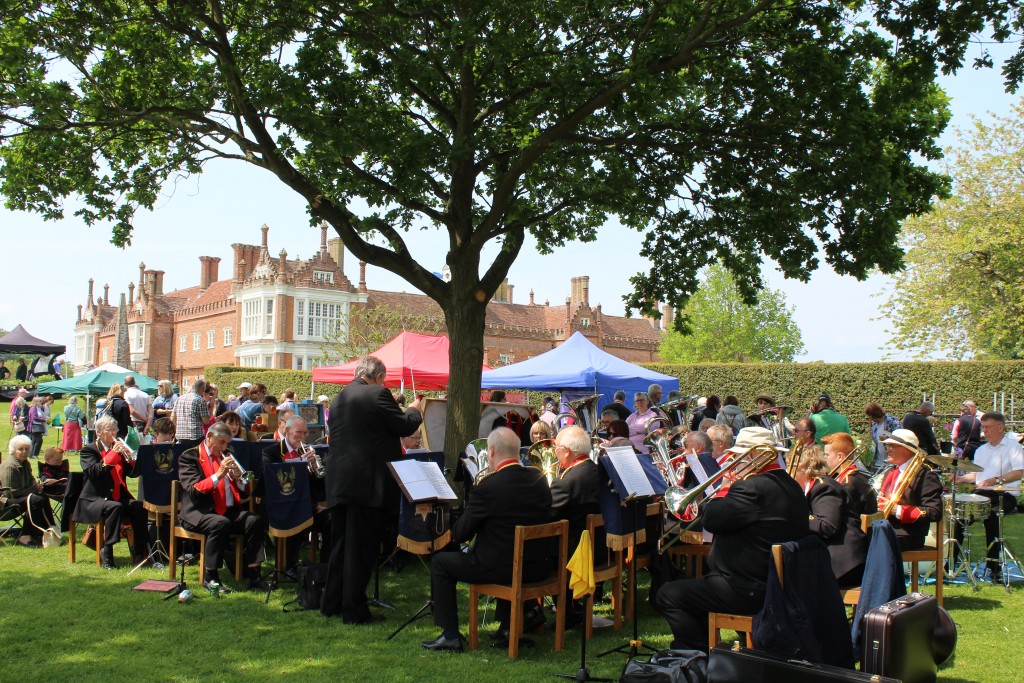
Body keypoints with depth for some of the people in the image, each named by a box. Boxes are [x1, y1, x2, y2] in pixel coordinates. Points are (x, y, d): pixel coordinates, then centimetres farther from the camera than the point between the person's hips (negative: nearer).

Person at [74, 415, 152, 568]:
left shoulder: (119, 447, 16)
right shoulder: (89, 450, 1)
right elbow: (94, 472, -18)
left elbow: (134, 472, 9)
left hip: (119, 496, 5)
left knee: (139, 507, -24)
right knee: (114, 507, -36)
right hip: (95, 499, -5)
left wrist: (130, 457, -9)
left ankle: (139, 553, -19)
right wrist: (113, 454, -19)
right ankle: (106, 552, -27)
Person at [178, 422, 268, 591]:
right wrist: (218, 475, -20)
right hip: (199, 512, -5)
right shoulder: (190, 457, 1)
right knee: (221, 523, -36)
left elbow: (243, 493, 18)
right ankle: (210, 577, -21)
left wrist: (238, 480, -3)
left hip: (229, 512, 6)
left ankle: (253, 575, -19)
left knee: (255, 520, -21)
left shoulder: (225, 457, 20)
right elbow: (193, 490, -14)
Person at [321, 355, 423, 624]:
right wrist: (414, 410, 11)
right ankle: (354, 610, 5)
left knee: (339, 545, 17)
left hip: (338, 483, 7)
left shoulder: (339, 398, 13)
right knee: (361, 549, 0)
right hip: (368, 482, -7)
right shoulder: (377, 394, -11)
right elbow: (405, 427, -9)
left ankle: (331, 603, 25)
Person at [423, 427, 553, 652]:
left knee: (440, 563, 13)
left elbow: (459, 535, -11)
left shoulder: (485, 488, -19)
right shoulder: (539, 478, -1)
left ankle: (450, 635, 14)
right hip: (537, 567, 6)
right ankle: (507, 625, 36)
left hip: (500, 568, -6)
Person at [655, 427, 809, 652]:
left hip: (750, 592, -11)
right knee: (699, 584, 30)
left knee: (668, 595, -2)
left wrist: (725, 487, -8)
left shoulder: (753, 487, -24)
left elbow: (710, 520, -23)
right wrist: (733, 487, 6)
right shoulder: (791, 486, 8)